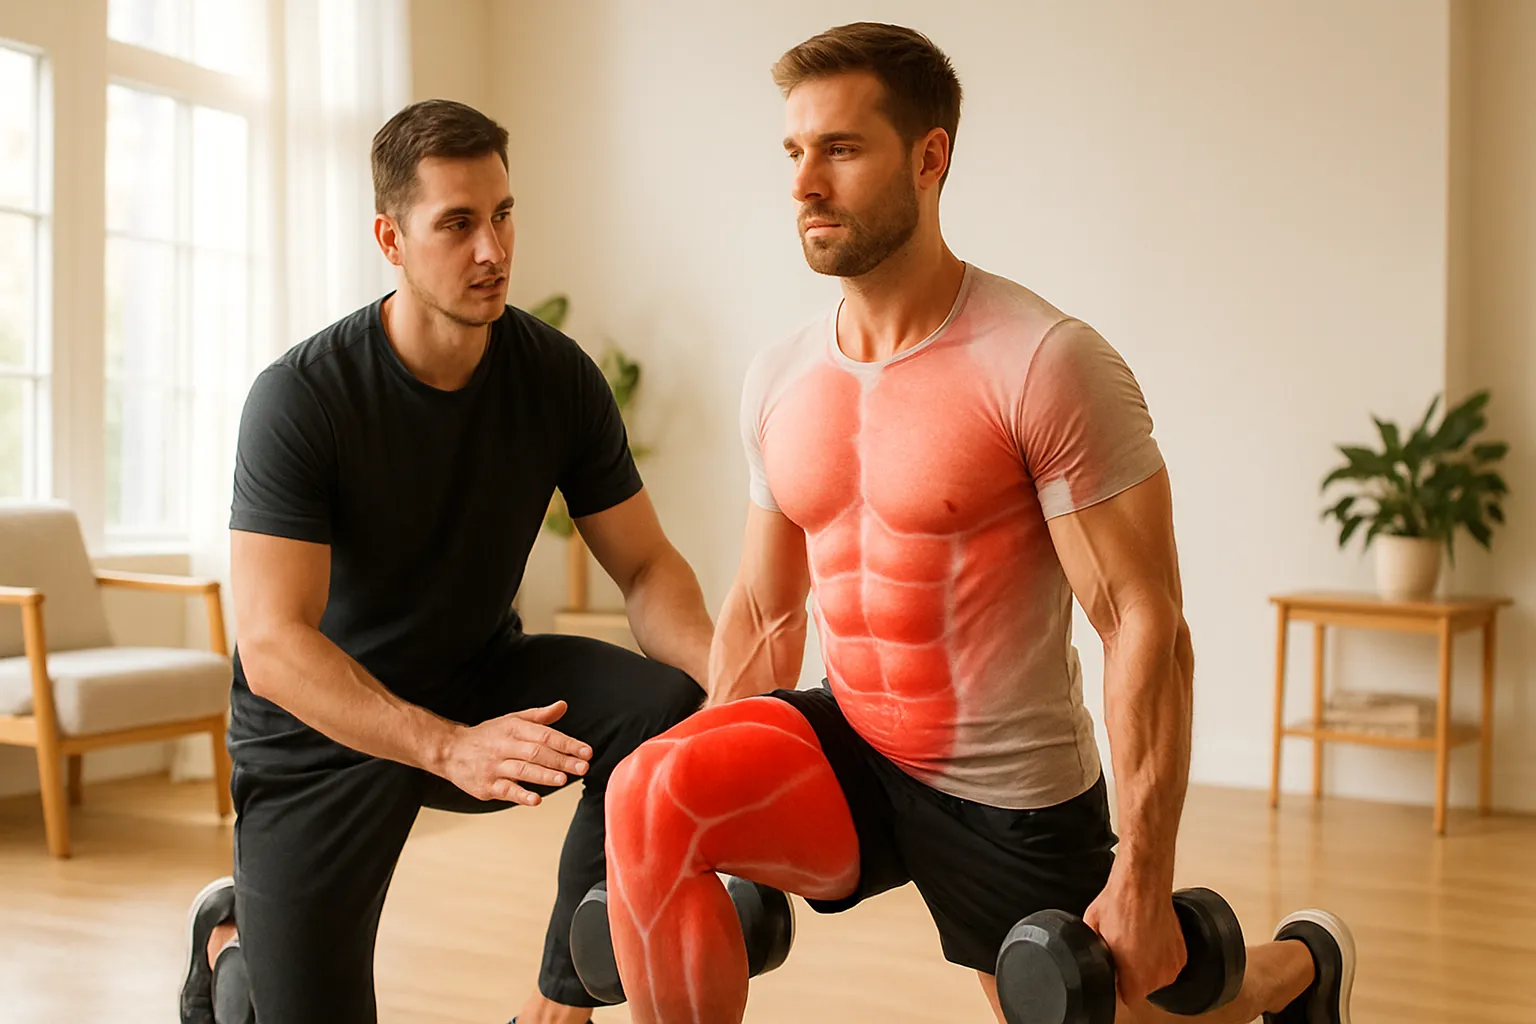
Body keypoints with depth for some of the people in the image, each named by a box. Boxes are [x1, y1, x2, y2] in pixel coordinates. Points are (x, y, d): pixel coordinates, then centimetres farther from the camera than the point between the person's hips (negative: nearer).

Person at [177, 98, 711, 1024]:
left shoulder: (558, 376, -11)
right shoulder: (301, 398, -22)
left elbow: (647, 568, -8)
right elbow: (273, 646, -29)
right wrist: (449, 748, -44)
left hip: (483, 677, 3)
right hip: (325, 726, -3)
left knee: (667, 708, -26)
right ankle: (232, 943, 30)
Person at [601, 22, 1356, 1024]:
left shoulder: (1046, 364, -18)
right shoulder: (779, 380, 1)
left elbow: (1147, 626, -18)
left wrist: (1143, 882, -19)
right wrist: (711, 822, 8)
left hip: (1013, 801, -4)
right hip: (847, 750, 4)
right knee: (648, 792, -23)